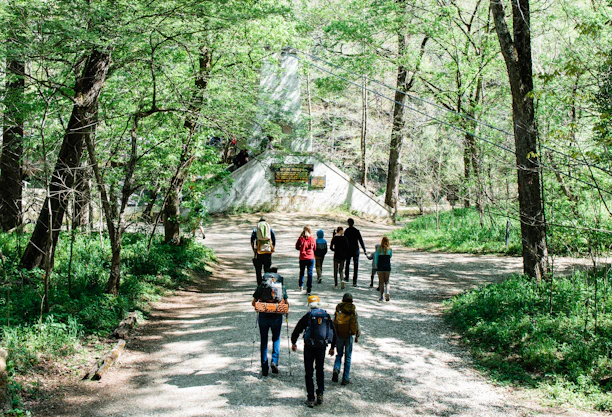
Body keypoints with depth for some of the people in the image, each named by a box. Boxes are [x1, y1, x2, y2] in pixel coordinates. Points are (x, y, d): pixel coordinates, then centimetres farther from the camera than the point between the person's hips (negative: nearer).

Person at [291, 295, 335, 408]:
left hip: (309, 347, -3)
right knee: (320, 370, 22)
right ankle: (320, 393, 14)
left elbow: (297, 330, -1)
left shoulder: (307, 316, -5)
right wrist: (332, 347, 25)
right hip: (322, 347, 3)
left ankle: (310, 399, 4)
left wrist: (293, 343, 16)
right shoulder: (327, 316, 6)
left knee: (309, 372, 5)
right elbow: (333, 333, 13)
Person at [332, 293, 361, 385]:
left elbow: (333, 324, 1)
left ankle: (336, 369, -7)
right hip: (349, 336, -1)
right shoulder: (353, 311, -5)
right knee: (347, 357, 9)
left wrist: (333, 338, 10)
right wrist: (357, 337, 12)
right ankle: (345, 379, 10)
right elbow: (357, 325, 0)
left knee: (339, 354, 19)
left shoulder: (338, 310, -2)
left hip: (339, 336, 1)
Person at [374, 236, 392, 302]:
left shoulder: (379, 248, -5)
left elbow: (376, 258, -2)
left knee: (381, 282, 7)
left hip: (380, 267, -1)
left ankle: (381, 296, 6)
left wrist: (376, 266, 9)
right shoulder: (389, 249, -2)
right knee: (387, 281, 12)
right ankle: (387, 292, -13)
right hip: (387, 267, 1)